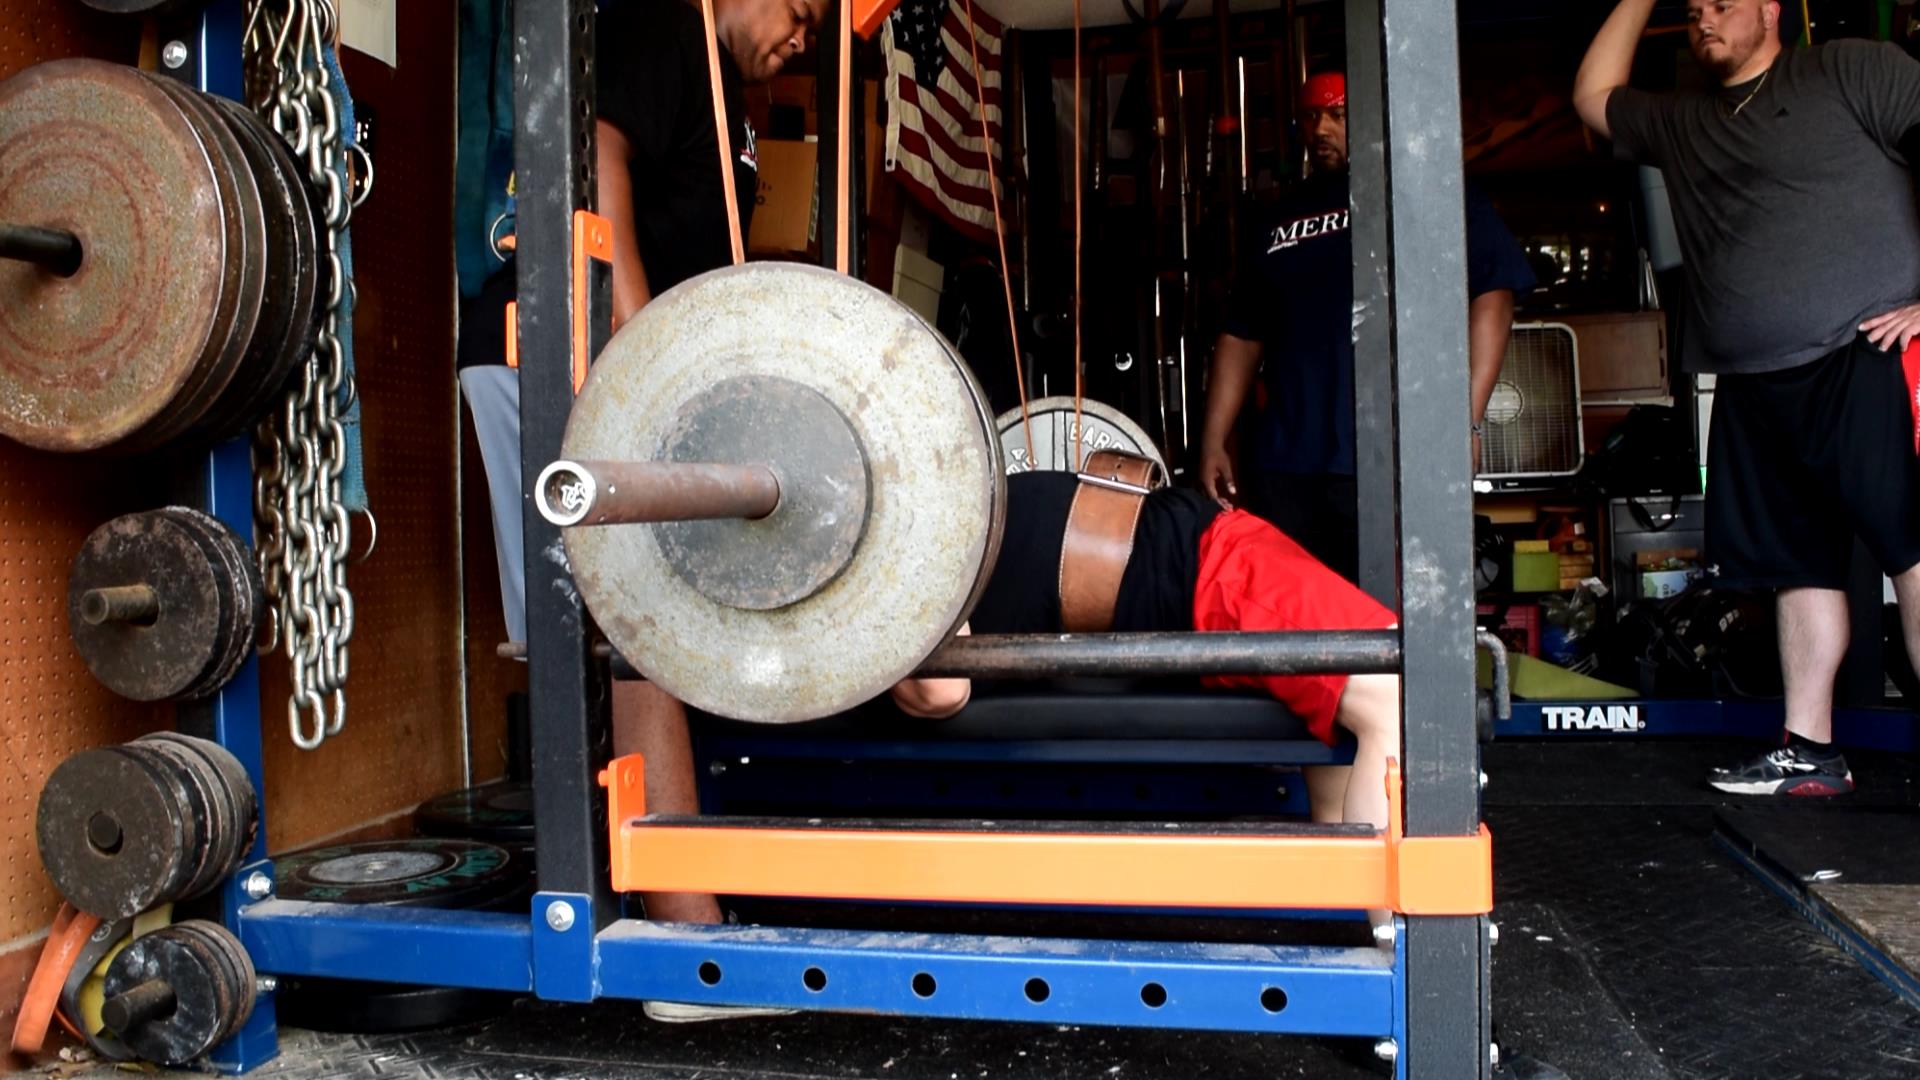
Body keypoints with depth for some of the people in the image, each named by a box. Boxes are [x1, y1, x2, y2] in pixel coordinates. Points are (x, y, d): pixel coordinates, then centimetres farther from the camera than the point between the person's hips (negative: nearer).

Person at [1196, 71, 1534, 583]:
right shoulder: (1275, 223, 22)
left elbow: (1492, 295, -2)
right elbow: (1240, 336, 22)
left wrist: (1466, 421, -12)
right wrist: (1213, 442, 13)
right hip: (1285, 466, 5)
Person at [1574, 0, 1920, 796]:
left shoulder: (1853, 71, 5)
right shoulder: (1680, 123, 22)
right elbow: (1594, 97, 34)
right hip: (1752, 387, 6)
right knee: (1800, 566, 9)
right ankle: (1808, 752, 14)